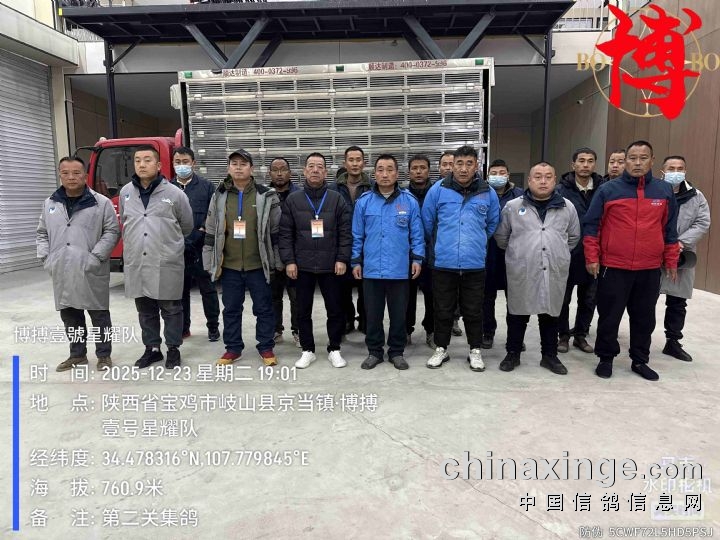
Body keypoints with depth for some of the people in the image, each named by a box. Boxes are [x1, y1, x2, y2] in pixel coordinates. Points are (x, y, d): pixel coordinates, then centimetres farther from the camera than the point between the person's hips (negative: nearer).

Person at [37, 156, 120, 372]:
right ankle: (77, 354, 29)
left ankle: (104, 355, 17)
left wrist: (95, 257, -13)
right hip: (62, 273, 5)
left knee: (99, 314, 4)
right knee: (69, 315, 14)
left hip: (91, 272, -5)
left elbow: (112, 232, -5)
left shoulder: (101, 203, -4)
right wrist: (45, 258, 5)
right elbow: (42, 233, 18)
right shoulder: (50, 203, 11)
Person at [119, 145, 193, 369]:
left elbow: (187, 226, 7)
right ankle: (152, 348, 28)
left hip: (167, 263, -4)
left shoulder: (174, 193, -5)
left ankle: (173, 349, 20)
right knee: (145, 310, 14)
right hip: (136, 263, 4)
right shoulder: (125, 193, 7)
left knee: (171, 309, 6)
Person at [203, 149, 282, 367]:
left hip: (258, 264, -2)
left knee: (263, 308, 7)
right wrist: (212, 261, 6)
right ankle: (233, 348, 27)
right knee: (231, 308, 12)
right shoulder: (219, 196, 6)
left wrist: (275, 262, -1)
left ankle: (266, 347, 21)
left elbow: (275, 232, 0)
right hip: (229, 265, 3)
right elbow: (211, 231, 10)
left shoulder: (266, 196, -1)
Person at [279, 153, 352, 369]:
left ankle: (334, 350, 22)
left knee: (335, 310, 6)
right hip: (302, 266, 1)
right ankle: (308, 350, 23)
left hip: (331, 266, -1)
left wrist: (342, 259, -8)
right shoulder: (292, 200, 5)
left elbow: (345, 232, 0)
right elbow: (285, 233, 3)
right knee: (303, 311, 8)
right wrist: (288, 260, -5)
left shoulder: (337, 199, 3)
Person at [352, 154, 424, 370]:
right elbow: (357, 235, 5)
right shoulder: (364, 201, 1)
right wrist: (356, 261, 3)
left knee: (399, 313, 10)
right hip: (371, 269, 1)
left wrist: (417, 258, -3)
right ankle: (374, 351, 26)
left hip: (400, 269, 0)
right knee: (372, 313, 11)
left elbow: (416, 234, 3)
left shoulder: (409, 201, -1)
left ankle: (397, 352, 25)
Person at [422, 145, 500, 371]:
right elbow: (427, 222, 6)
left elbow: (492, 224, 15)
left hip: (474, 264, 1)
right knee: (443, 310, 12)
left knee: (473, 311, 12)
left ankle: (475, 350, 28)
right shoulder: (438, 190, -5)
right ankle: (441, 349, 28)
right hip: (443, 263, -1)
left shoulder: (488, 193, 0)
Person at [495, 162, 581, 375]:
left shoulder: (567, 207, 6)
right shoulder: (513, 206, 0)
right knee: (518, 315, 8)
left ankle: (549, 355, 28)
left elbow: (573, 237, 19)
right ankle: (513, 354, 23)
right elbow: (501, 236, 10)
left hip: (554, 273, 2)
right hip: (521, 272, -2)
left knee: (551, 315, 13)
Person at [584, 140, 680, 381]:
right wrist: (592, 258, -6)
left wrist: (671, 261, 11)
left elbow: (670, 230, 11)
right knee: (609, 316, 6)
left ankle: (640, 360, 28)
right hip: (613, 268, -3)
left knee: (644, 317, 13)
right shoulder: (608, 190, -3)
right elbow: (591, 225, -2)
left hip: (650, 270, 3)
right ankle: (606, 358, 22)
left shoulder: (665, 190, 6)